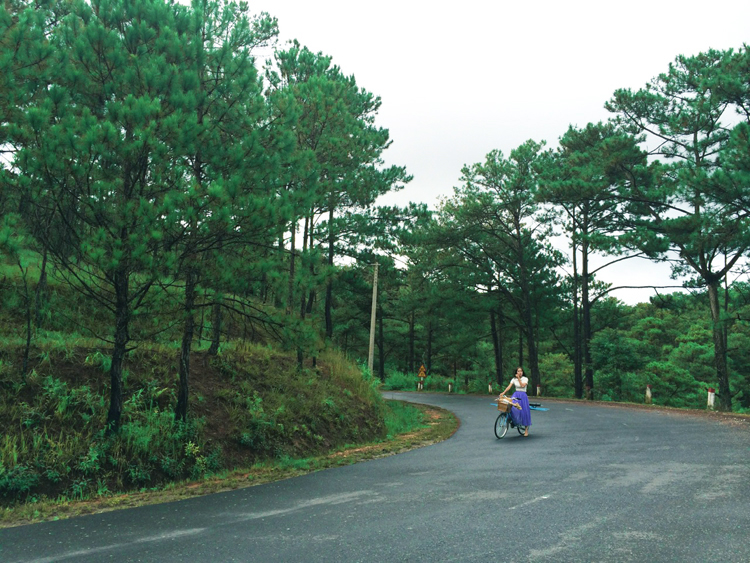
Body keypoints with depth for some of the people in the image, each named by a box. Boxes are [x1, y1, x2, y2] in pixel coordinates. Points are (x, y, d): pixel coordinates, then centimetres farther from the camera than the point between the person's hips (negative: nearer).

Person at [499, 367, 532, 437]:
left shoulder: (525, 379, 1)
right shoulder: (514, 379, 7)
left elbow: (522, 385, -17)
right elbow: (509, 386, -5)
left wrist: (519, 378, -14)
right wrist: (503, 393, -19)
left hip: (523, 396, -2)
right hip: (515, 395, 2)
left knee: (524, 411, -4)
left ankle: (526, 430, 9)